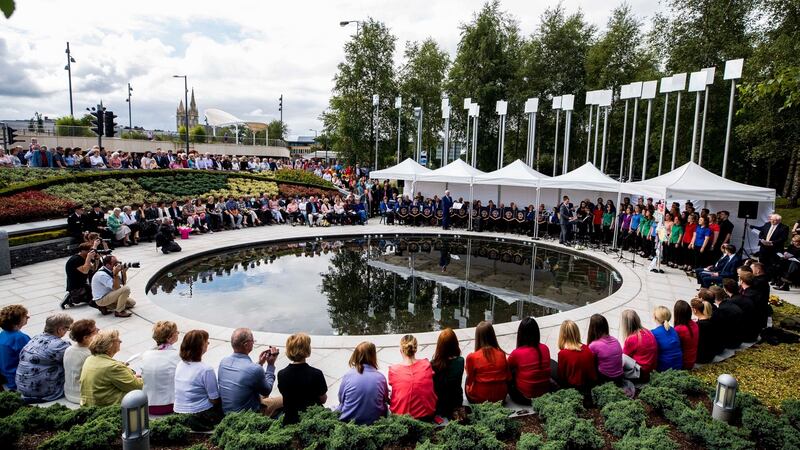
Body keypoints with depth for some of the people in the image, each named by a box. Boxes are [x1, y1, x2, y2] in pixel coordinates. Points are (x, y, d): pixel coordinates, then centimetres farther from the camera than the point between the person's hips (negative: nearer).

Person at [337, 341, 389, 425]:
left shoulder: (348, 376, -12)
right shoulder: (381, 378, -10)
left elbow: (341, 399, 3)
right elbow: (385, 400, 6)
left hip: (348, 422, -1)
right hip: (373, 423, 1)